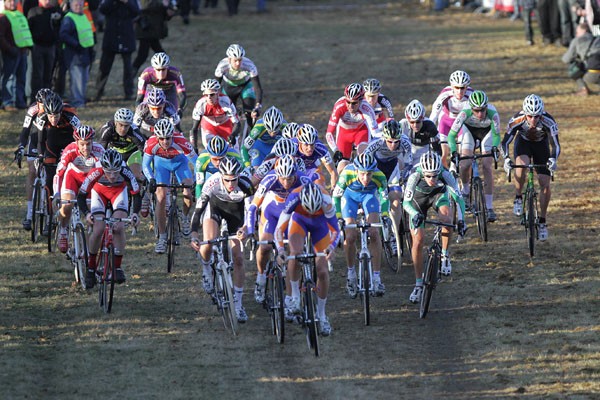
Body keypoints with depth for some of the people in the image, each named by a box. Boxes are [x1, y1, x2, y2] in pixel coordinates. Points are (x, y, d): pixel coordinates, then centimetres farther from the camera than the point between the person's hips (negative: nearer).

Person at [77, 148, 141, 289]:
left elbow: (136, 194, -28)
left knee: (119, 228, -19)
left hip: (119, 190, 0)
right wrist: (86, 213, -47)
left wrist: (135, 213, -45)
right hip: (99, 190, 0)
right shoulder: (96, 173, -38)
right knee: (98, 229, -15)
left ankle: (118, 267, -7)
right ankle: (91, 268, 2)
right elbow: (81, 196, -31)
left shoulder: (126, 172, -37)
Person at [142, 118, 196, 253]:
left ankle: (185, 218, 13)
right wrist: (151, 180, -37)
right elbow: (145, 164, -19)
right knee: (161, 197, -14)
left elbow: (196, 162, -28)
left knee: (188, 193, -20)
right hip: (161, 163, 1)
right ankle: (162, 238, -5)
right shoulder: (151, 144, -33)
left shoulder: (181, 142, -38)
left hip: (179, 162, -1)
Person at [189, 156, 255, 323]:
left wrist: (245, 228, -47)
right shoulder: (213, 183, -36)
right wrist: (194, 235, -42)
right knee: (208, 245, -25)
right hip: (215, 205, 0)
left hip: (235, 209, 0)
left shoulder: (245, 185, -36)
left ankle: (238, 303, 5)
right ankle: (206, 268, 10)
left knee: (238, 258, -4)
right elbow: (198, 208, -33)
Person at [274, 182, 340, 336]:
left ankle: (321, 315, 10)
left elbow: (335, 230, -31)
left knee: (322, 271, -7)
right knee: (295, 254, -31)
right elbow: (279, 228, -33)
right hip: (299, 221, 0)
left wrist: (331, 247, -50)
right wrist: (280, 250, -48)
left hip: (320, 224, 0)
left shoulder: (325, 201, -38)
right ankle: (294, 299, -15)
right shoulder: (294, 199, -37)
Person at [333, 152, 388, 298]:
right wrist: (338, 218, -32)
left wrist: (385, 217, -33)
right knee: (350, 237, -12)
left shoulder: (379, 177, -34)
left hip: (369, 195, 0)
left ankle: (376, 278, -14)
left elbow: (384, 198, -18)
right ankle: (351, 274, 12)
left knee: (374, 233, -17)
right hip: (350, 195, 0)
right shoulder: (347, 174, -36)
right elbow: (336, 196, -23)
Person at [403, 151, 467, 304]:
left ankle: (445, 256, -7)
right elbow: (406, 202, -36)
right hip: (418, 198, 0)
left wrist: (461, 220, -43)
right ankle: (418, 284, 4)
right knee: (418, 241, -8)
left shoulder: (445, 175, -35)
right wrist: (415, 215, -56)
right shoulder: (415, 176, -36)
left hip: (439, 194, 0)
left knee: (447, 219, -32)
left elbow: (458, 197, -31)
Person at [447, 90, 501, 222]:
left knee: (487, 166, -14)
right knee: (465, 164, -18)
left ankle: (489, 207, -10)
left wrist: (495, 148, -40)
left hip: (487, 132, 0)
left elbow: (496, 134, -21)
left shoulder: (492, 113, -37)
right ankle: (465, 191, 14)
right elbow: (452, 134, -31)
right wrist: (454, 152, -45)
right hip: (469, 129, 0)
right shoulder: (465, 112, -37)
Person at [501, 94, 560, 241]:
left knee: (545, 185, -9)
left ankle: (542, 220, 7)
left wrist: (553, 159, -53)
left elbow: (555, 144, -33)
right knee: (521, 165, -35)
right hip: (523, 142, -1)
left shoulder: (548, 122, -33)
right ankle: (518, 198, -12)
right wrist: (506, 159, -48)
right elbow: (505, 142, -30)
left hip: (541, 145, 1)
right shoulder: (517, 120, -33)